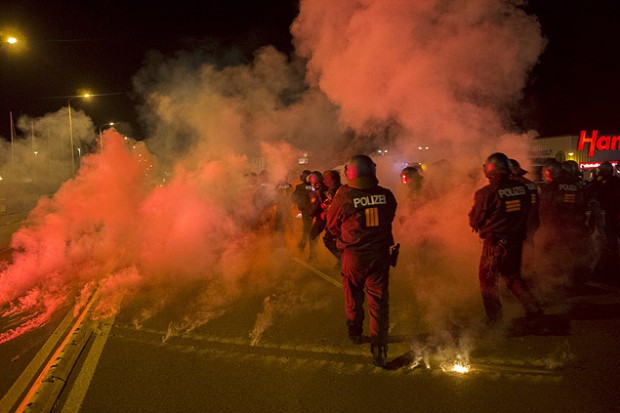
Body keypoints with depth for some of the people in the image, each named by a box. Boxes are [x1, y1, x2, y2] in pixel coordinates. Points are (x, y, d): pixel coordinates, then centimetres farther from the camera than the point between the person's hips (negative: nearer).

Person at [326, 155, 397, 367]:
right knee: (379, 299, 6)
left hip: (353, 255, -1)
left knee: (353, 296, 19)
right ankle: (379, 346, 3)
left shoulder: (343, 196, -14)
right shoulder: (386, 195, -7)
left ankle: (355, 332, 38)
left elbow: (332, 226, 0)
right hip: (380, 253, 1)